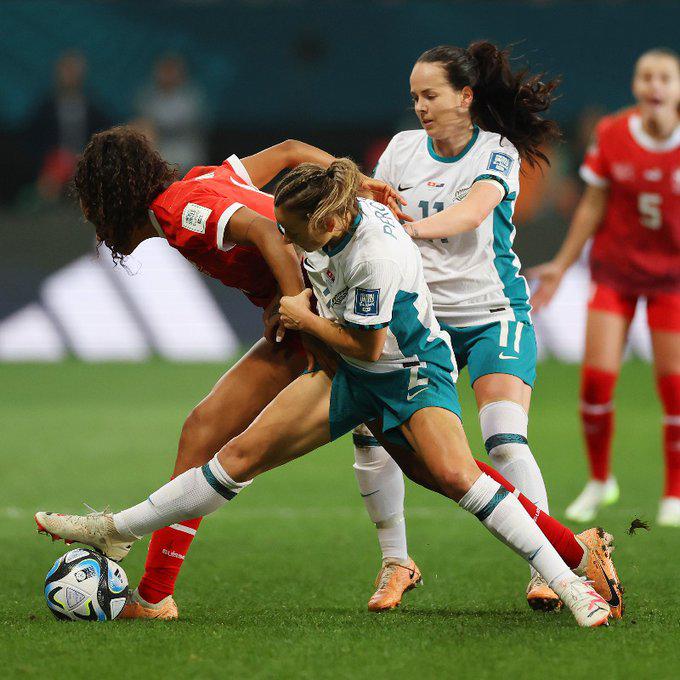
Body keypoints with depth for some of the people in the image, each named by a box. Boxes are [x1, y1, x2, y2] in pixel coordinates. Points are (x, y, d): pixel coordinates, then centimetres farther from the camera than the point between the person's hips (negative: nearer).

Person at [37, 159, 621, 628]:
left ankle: (568, 582, -24)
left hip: (413, 369, -7)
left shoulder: (376, 257, -32)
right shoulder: (341, 210, -10)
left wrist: (306, 319, -9)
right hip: (350, 372, 7)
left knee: (453, 472, -30)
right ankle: (117, 532, 8)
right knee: (245, 452, 1)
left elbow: (368, 346, -21)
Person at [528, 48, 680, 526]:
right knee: (597, 379, -8)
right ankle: (600, 481, 15)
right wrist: (562, 265, 6)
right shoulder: (611, 136, -6)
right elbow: (593, 206, 3)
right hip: (614, 269, 1)